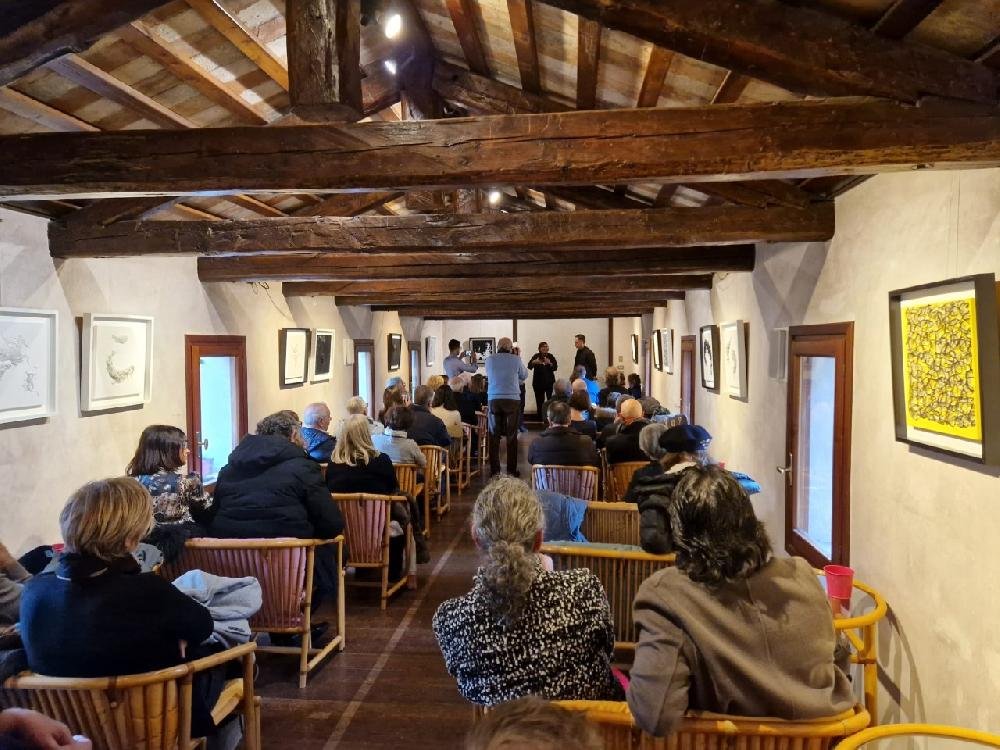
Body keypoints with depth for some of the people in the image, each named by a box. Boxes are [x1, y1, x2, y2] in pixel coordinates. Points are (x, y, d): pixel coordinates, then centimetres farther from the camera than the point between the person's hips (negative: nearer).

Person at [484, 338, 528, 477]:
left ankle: (494, 469, 6)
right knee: (512, 436, 4)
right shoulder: (516, 359, -1)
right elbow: (524, 376, 14)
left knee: (494, 435, 6)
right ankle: (511, 469, 6)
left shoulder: (489, 359, 4)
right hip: (512, 399, -1)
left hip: (494, 399, 2)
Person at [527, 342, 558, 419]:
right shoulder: (536, 356, -2)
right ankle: (540, 417, 12)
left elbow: (555, 367, -7)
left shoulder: (550, 356, 3)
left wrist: (549, 363, -26)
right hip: (538, 382, 0)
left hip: (549, 382, 1)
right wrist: (534, 362, -33)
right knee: (539, 401, 3)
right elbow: (529, 366, -13)